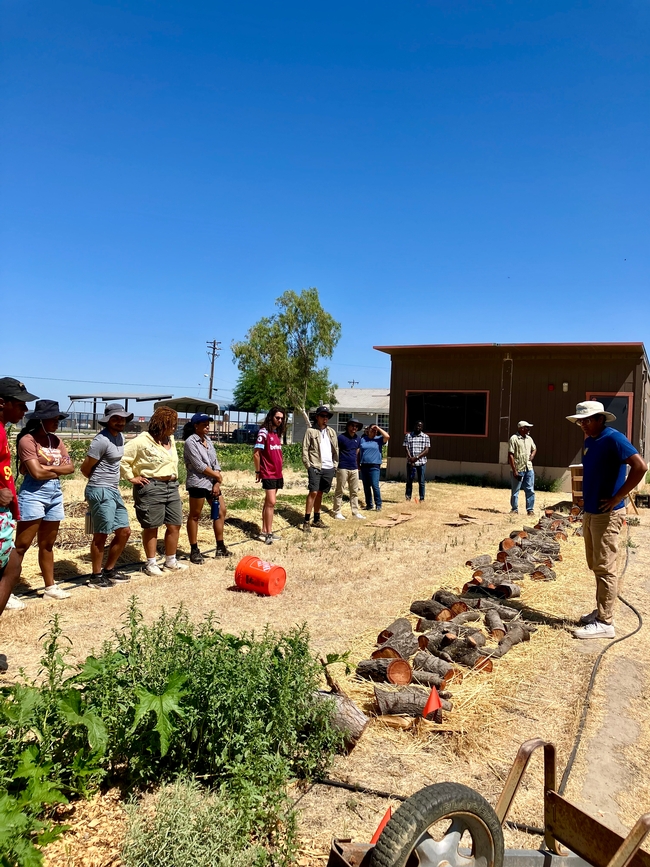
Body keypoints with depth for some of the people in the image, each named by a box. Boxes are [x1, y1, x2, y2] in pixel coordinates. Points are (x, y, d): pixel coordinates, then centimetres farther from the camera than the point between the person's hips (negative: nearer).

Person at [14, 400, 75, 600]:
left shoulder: (56, 440, 10)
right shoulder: (28, 440, -11)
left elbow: (70, 467, 4)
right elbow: (37, 473, -19)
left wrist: (49, 467, -11)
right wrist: (58, 470, -3)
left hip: (55, 495, 7)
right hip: (33, 494, -7)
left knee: (47, 545, 16)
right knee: (21, 545, -4)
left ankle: (50, 586, 24)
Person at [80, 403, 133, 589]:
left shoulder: (120, 436, 10)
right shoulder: (102, 440, -17)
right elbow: (85, 468, -12)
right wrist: (99, 482, 6)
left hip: (114, 491, 9)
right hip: (101, 492, -9)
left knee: (124, 532, 12)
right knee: (101, 535, 0)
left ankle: (109, 570, 26)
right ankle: (96, 576, 14)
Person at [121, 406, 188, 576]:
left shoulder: (170, 439, 11)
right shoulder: (142, 441, -13)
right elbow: (122, 459, -15)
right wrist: (132, 478, -12)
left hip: (171, 486, 7)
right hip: (151, 488, -7)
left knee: (174, 525, 10)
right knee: (151, 527, 5)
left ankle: (171, 561, 24)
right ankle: (151, 564, 17)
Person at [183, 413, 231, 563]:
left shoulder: (208, 440, 12)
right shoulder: (190, 442, -11)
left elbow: (215, 462, 9)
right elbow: (199, 466, -17)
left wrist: (217, 483, -3)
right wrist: (217, 476, -7)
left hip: (213, 483, 8)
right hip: (198, 483, -8)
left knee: (221, 511, 11)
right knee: (194, 516, 1)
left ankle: (220, 548, 21)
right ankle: (194, 551, 9)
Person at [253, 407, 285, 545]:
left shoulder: (278, 433, 12)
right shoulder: (264, 432, -13)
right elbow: (256, 453, -14)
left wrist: (280, 471, 14)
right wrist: (258, 471, -10)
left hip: (277, 473, 8)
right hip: (268, 474, -8)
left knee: (268, 502, 12)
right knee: (271, 502, -10)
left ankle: (264, 531, 18)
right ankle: (269, 533, -4)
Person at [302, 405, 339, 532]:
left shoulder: (331, 432, 14)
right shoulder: (310, 431, -2)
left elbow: (336, 449, 17)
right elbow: (305, 449, -5)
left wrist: (335, 464, 9)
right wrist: (308, 465, -11)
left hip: (329, 468, 5)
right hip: (315, 467, -5)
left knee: (320, 493, 12)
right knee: (313, 492, -11)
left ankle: (317, 519, 21)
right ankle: (306, 521, -7)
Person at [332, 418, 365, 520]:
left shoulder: (358, 439, 11)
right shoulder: (341, 437, -8)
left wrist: (357, 465, 16)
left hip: (354, 469, 6)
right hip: (343, 468, -6)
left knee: (355, 492, 9)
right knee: (339, 491, 2)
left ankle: (355, 512, 16)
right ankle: (337, 512, 8)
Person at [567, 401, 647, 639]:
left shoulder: (613, 439, -15)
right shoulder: (588, 441, 11)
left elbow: (640, 467, -24)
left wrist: (617, 497, -20)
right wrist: (586, 498, 11)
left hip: (607, 514, -9)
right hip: (590, 512, 9)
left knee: (605, 567, -4)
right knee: (596, 565, 16)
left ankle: (604, 622, 2)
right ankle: (601, 611, 27)